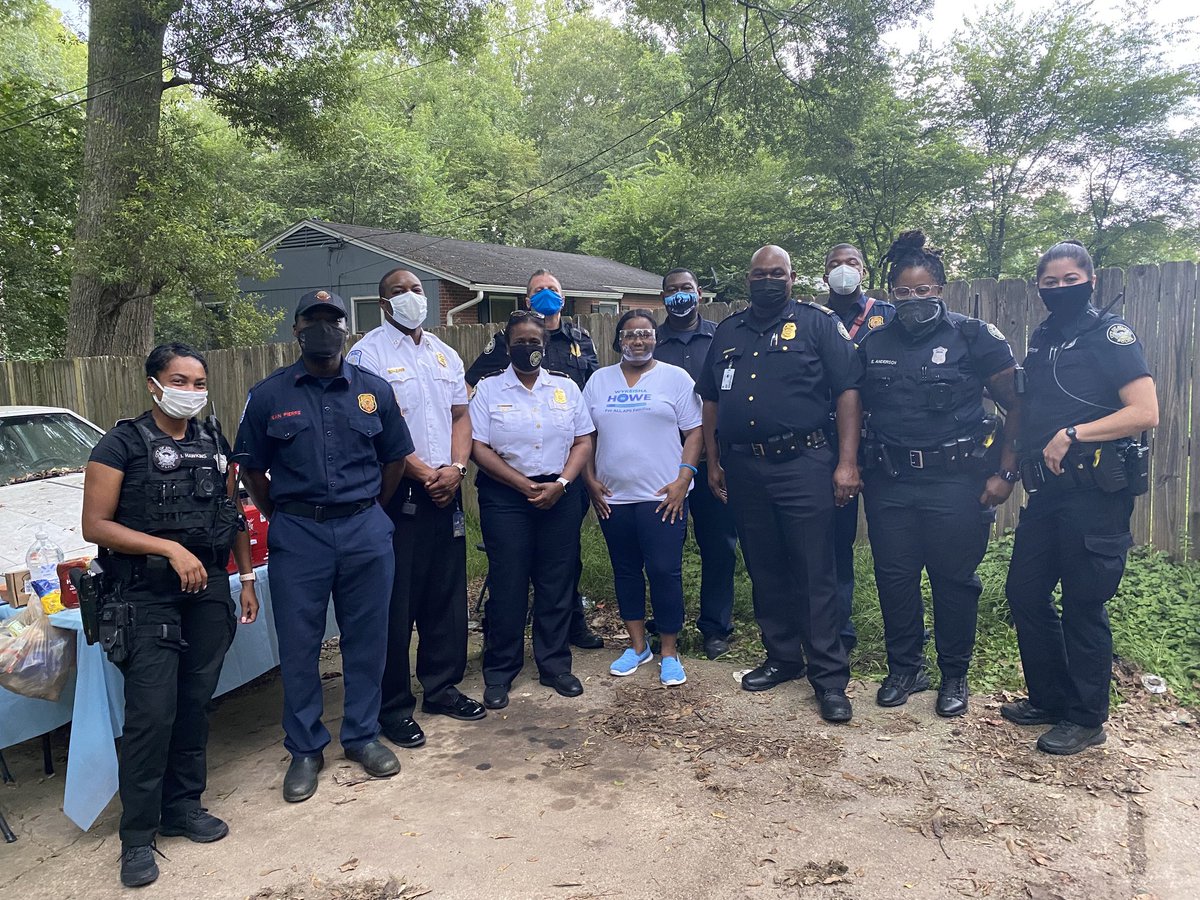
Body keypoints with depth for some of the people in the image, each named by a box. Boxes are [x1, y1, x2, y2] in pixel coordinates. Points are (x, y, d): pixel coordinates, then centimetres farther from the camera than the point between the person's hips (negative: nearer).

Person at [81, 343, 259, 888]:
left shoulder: (215, 443, 11)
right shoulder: (122, 445, -5)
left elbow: (234, 516, 17)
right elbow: (95, 526, -10)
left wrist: (247, 581, 13)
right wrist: (170, 548, -20)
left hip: (209, 589, 5)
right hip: (148, 595, -5)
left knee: (195, 704, 10)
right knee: (151, 714, -6)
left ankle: (183, 806, 25)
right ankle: (138, 836, 7)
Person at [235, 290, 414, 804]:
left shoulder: (373, 391, 5)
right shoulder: (268, 395, 1)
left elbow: (394, 458, 13)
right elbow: (252, 469, 9)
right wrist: (282, 519, 8)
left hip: (365, 531, 1)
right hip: (297, 535, -1)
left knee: (366, 640, 9)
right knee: (298, 646, 6)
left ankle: (363, 736, 26)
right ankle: (304, 750, 22)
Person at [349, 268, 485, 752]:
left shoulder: (445, 354, 15)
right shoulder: (369, 353, -4)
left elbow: (461, 416, 11)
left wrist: (456, 467, -6)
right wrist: (424, 473, -14)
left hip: (446, 493, 6)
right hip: (397, 494, -6)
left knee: (448, 595, 12)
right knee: (397, 603, 1)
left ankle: (442, 687, 27)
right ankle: (394, 706, 13)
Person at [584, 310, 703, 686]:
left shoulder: (675, 377, 2)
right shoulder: (599, 380, 10)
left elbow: (694, 432, -2)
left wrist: (683, 479, -11)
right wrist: (591, 480, 2)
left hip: (662, 496, -3)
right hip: (613, 497, 4)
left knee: (665, 571, -4)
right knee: (625, 570, 11)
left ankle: (669, 652, 11)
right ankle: (637, 645, 25)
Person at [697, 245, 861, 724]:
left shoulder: (818, 322, 0)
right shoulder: (728, 331, 14)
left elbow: (848, 392, -5)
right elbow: (711, 400, 18)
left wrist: (847, 463, -12)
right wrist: (713, 461, 13)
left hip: (802, 465, -4)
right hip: (744, 469, 5)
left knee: (815, 574, -2)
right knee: (764, 571, 13)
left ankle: (830, 677, 6)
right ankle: (782, 657, 28)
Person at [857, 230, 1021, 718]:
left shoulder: (975, 338, -3)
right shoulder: (872, 344, 8)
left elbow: (1017, 407, -1)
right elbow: (855, 409, 17)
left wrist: (1005, 473, -7)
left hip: (956, 480, -3)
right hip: (889, 481, 4)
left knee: (953, 579, 6)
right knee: (894, 578, 9)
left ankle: (955, 675, 24)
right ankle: (904, 668, 27)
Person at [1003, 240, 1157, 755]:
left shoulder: (1110, 334, -6)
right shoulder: (1040, 341, 14)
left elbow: (1145, 413, -16)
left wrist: (1072, 434, -20)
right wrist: (1018, 457, 8)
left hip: (1094, 493, -7)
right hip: (1046, 490, 7)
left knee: (1083, 605, 0)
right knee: (1024, 592, 11)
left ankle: (1087, 720, 15)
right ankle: (1049, 698, 28)